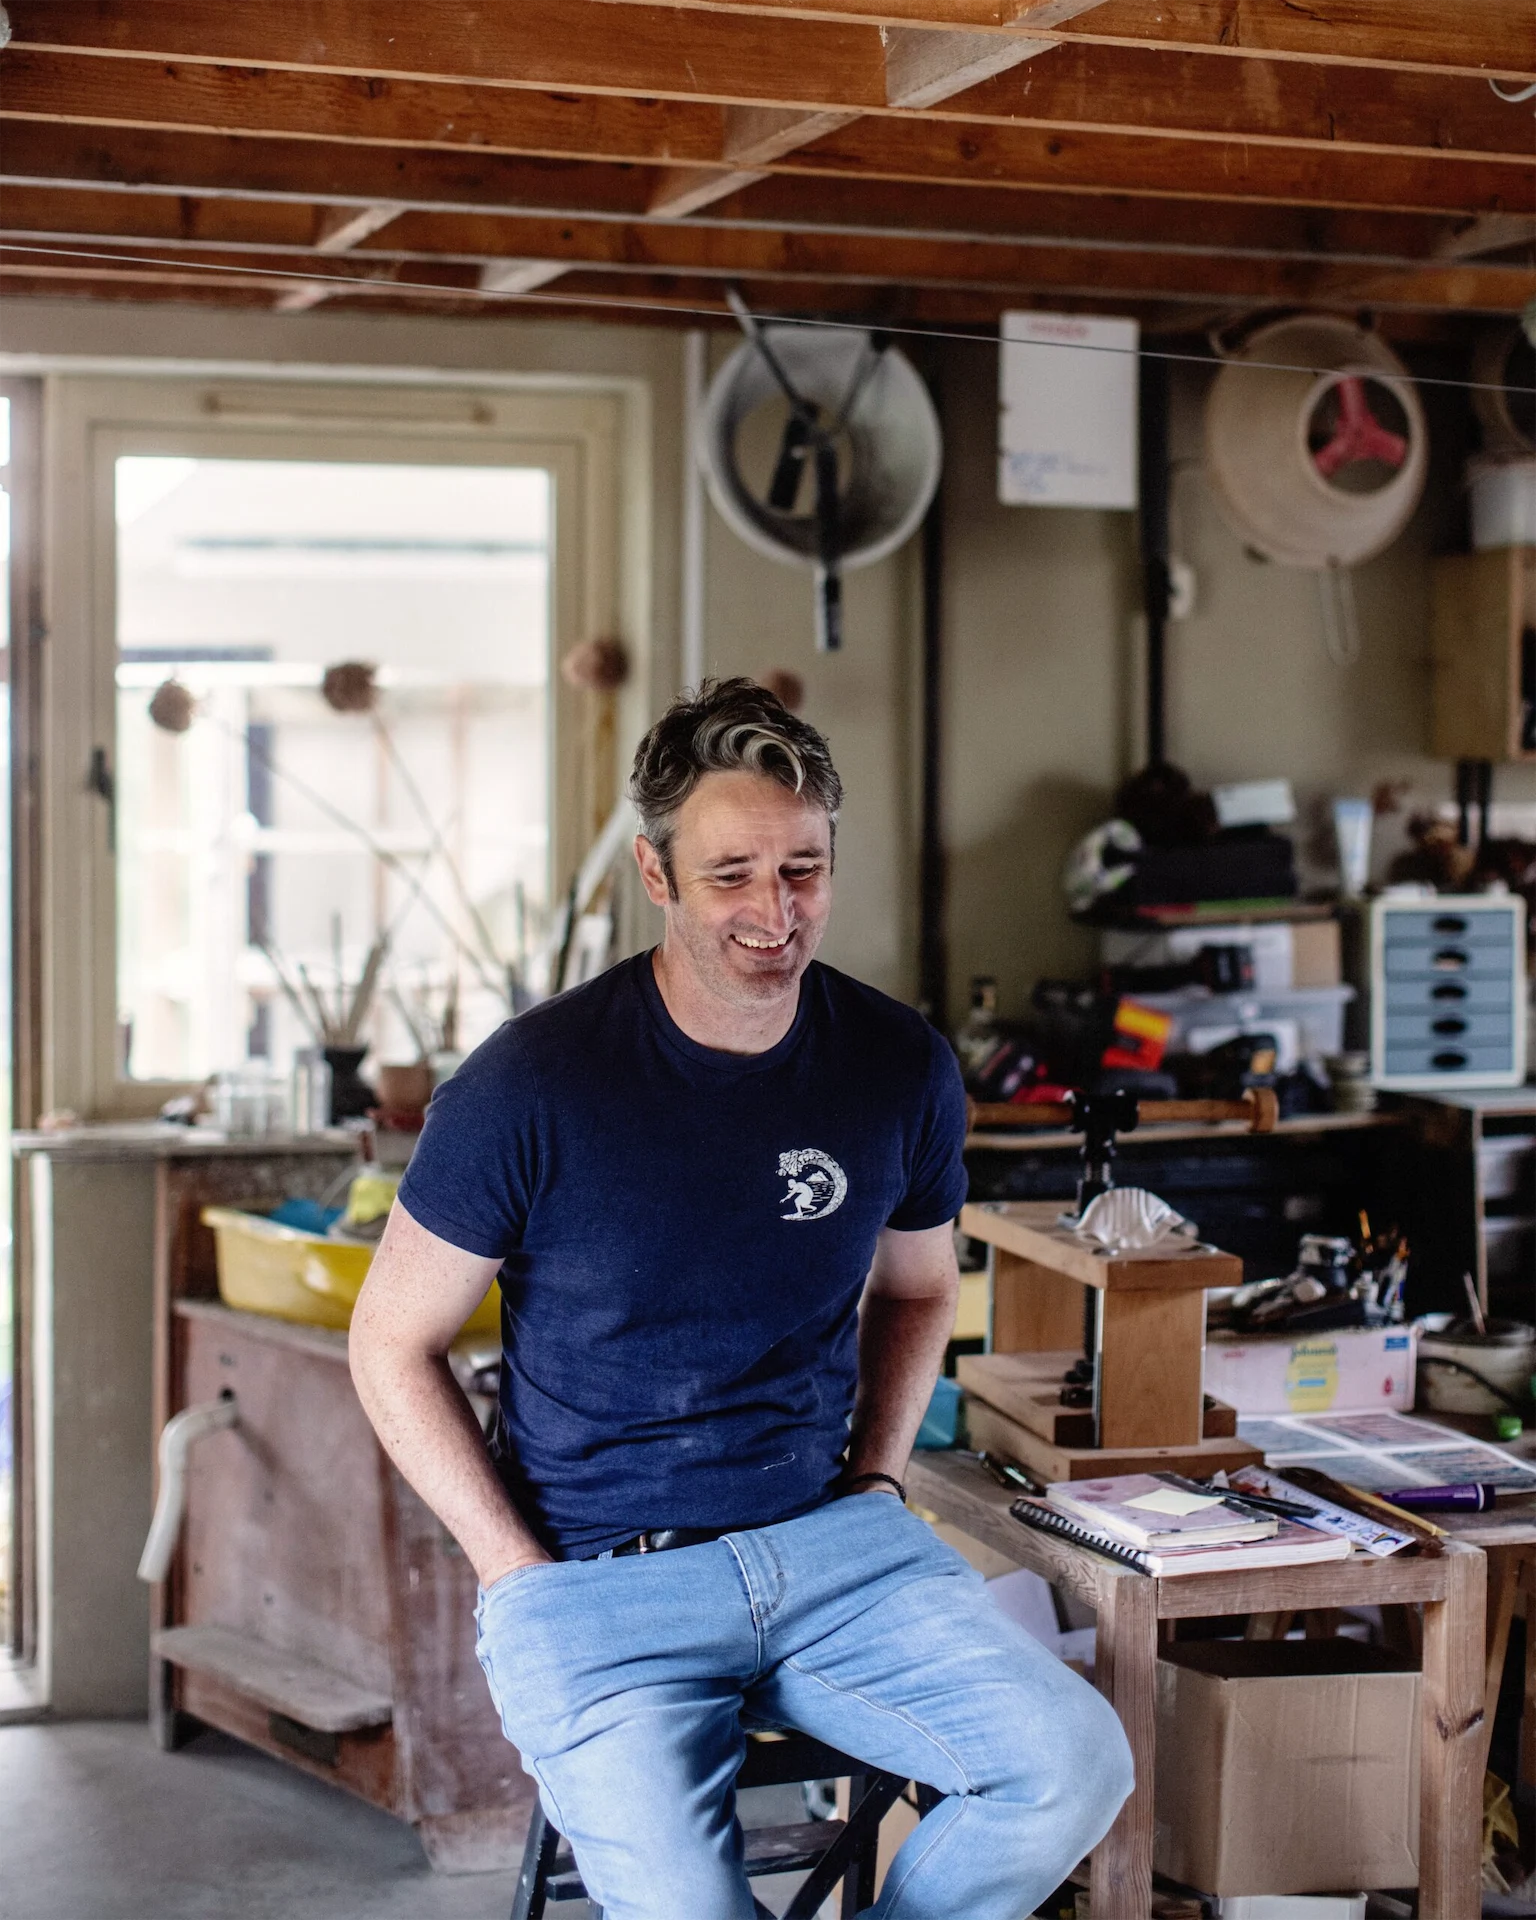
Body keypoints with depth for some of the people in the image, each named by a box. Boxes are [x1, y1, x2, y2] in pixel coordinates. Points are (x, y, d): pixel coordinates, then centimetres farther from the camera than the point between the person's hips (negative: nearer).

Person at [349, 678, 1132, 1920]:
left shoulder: (902, 1070, 1)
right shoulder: (534, 1085, -12)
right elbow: (393, 1346, -2)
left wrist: (875, 1474, 6)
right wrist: (524, 1573, -7)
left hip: (828, 1537, 4)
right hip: (598, 1580, -4)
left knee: (1077, 1767, -15)